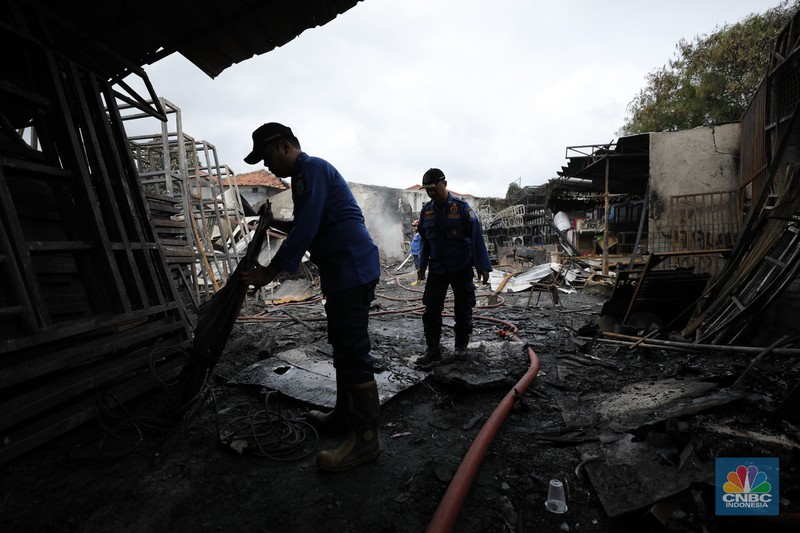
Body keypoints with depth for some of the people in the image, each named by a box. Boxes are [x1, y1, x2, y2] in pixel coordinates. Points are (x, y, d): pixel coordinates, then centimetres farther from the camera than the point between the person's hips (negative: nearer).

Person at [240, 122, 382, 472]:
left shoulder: (311, 169, -8)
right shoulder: (306, 173, 24)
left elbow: (306, 229, -18)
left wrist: (272, 271, -14)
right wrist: (277, 224, 18)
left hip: (352, 269, -11)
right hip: (344, 271, 11)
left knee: (353, 352, -10)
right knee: (344, 348, 15)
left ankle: (366, 437, -2)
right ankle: (345, 415, 28)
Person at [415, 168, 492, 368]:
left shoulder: (461, 207, -10)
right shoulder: (426, 211, 4)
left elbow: (477, 237, -12)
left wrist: (483, 265, -16)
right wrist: (422, 265, 10)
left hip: (462, 269, -3)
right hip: (436, 269, 4)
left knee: (463, 309, 8)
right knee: (431, 310, -1)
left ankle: (461, 345, 26)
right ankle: (433, 350, 8)